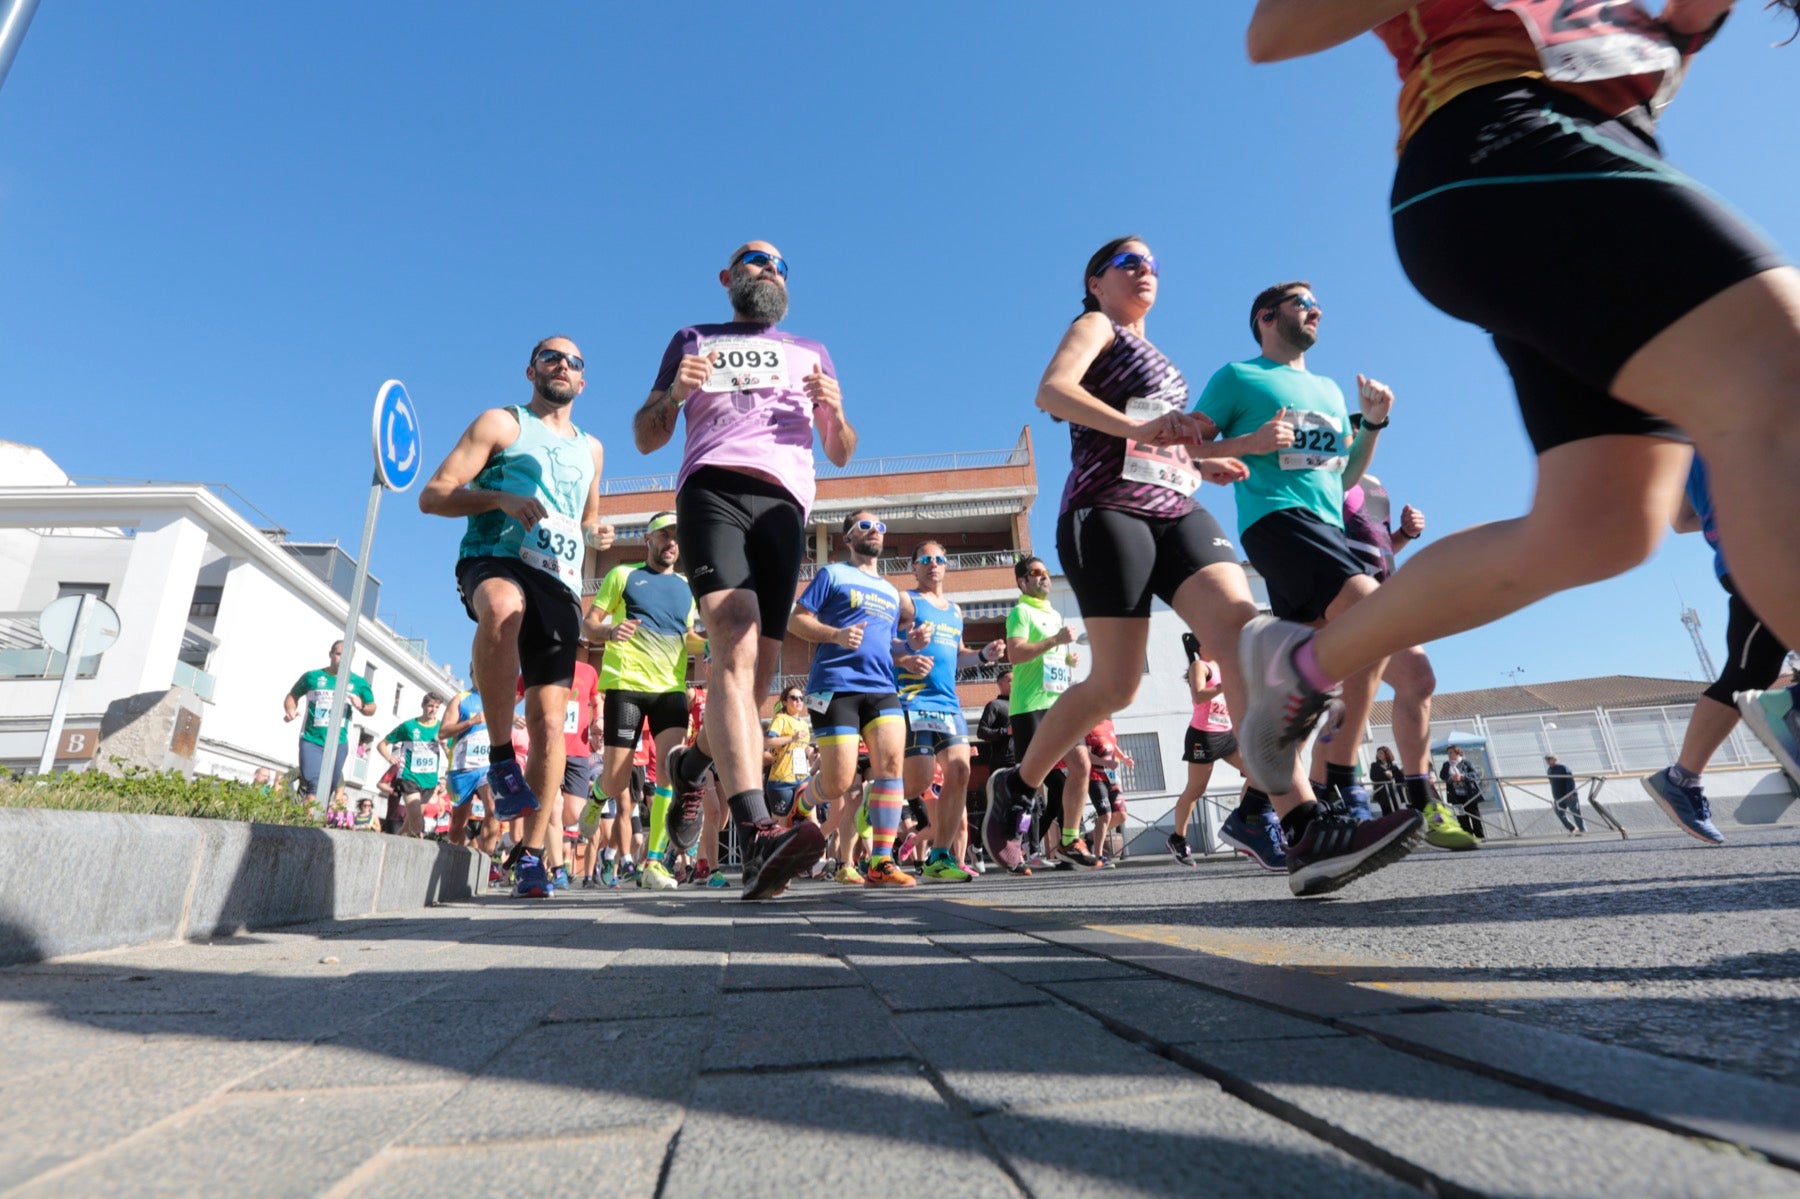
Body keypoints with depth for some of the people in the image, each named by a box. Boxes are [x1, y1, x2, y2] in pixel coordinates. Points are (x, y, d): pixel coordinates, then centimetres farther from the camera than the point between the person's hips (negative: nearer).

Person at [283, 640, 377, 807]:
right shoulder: (312, 676, 1)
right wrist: (290, 710, -8)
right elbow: (292, 696, 13)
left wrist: (361, 706, -11)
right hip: (311, 740, -2)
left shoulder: (359, 683, 4)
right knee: (313, 786, -18)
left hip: (338, 743, 2)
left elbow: (372, 708, 11)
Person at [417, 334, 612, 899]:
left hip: (559, 583, 4)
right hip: (493, 561, -4)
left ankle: (531, 856, 5)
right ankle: (499, 758, -27)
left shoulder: (590, 447, 24)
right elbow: (432, 496, 3)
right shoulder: (501, 422, 10)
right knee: (505, 606, -42)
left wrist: (597, 533, 10)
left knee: (549, 721, -4)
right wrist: (500, 497, -14)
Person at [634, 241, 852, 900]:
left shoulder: (811, 352, 31)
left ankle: (693, 760, 28)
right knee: (737, 643, -26)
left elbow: (841, 454, 25)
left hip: (784, 500, 3)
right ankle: (756, 834, -37)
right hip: (712, 489, -3)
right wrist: (674, 393, -2)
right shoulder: (692, 340, 26)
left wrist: (835, 410, 3)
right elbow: (645, 437, 19)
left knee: (760, 665, -3)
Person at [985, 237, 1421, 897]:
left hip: (1178, 512, 7)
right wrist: (1137, 428, -28)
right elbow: (1051, 390, -14)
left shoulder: (1152, 355, 31)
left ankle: (1305, 832, -26)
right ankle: (1016, 784, 14)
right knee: (1114, 684, -9)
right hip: (1107, 511, -6)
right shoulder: (1094, 325, 8)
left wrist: (1201, 459, 19)